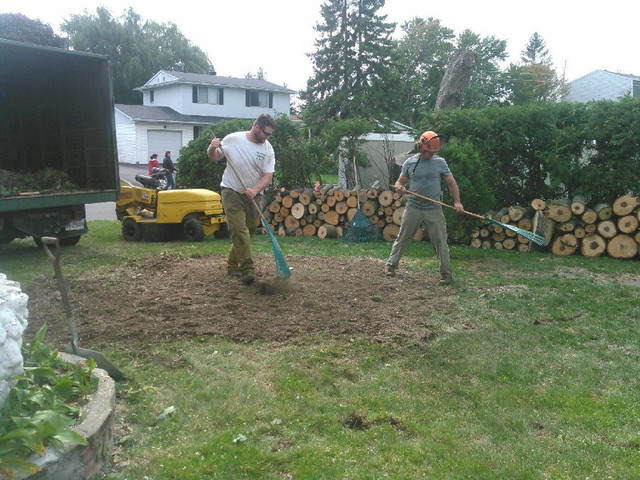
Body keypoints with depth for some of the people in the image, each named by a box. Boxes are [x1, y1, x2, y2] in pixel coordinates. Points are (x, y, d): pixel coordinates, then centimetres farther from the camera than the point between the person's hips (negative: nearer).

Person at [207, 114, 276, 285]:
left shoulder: (268, 149, -2)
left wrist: (255, 191, -22)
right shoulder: (233, 139, -7)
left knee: (248, 231, 9)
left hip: (254, 195, 4)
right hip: (232, 192, -4)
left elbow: (268, 176, -6)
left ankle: (233, 265, 26)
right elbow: (215, 157, 6)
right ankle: (247, 270, -15)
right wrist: (212, 148, -18)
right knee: (239, 231, -14)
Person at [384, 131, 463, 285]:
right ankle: (391, 265, 20)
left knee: (440, 242, -2)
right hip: (413, 207, 1)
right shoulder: (410, 163, 6)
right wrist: (399, 187, -14)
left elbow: (451, 183, 6)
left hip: (434, 210, -1)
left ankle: (446, 274, 6)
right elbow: (400, 182, 11)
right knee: (402, 239, 6)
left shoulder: (440, 162, 3)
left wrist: (457, 201, -7)